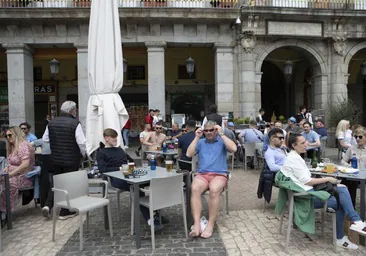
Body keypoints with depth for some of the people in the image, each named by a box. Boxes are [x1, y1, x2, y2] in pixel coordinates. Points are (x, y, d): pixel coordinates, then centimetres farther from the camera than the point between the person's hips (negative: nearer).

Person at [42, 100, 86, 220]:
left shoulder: (51, 122, 2)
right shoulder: (75, 123, -15)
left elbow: (45, 139, 11)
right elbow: (81, 142, -18)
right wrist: (83, 154, 0)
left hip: (55, 158, 5)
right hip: (71, 160, -5)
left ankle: (48, 205, 13)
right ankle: (65, 212, 16)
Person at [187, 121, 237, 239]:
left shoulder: (222, 141, 14)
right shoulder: (200, 142, 20)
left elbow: (234, 149, -7)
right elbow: (189, 154, 6)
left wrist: (221, 134, -3)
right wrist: (197, 137, 5)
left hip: (219, 174, -2)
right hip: (202, 174, 2)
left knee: (214, 190, -36)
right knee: (195, 189, -33)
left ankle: (210, 225, -26)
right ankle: (196, 225, -34)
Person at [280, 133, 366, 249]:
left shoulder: (295, 157, 15)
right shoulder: (294, 158, -16)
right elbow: (306, 181, -17)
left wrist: (322, 180, 5)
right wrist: (327, 179, -7)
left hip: (307, 190, 9)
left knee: (342, 188, -3)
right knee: (340, 202, -12)